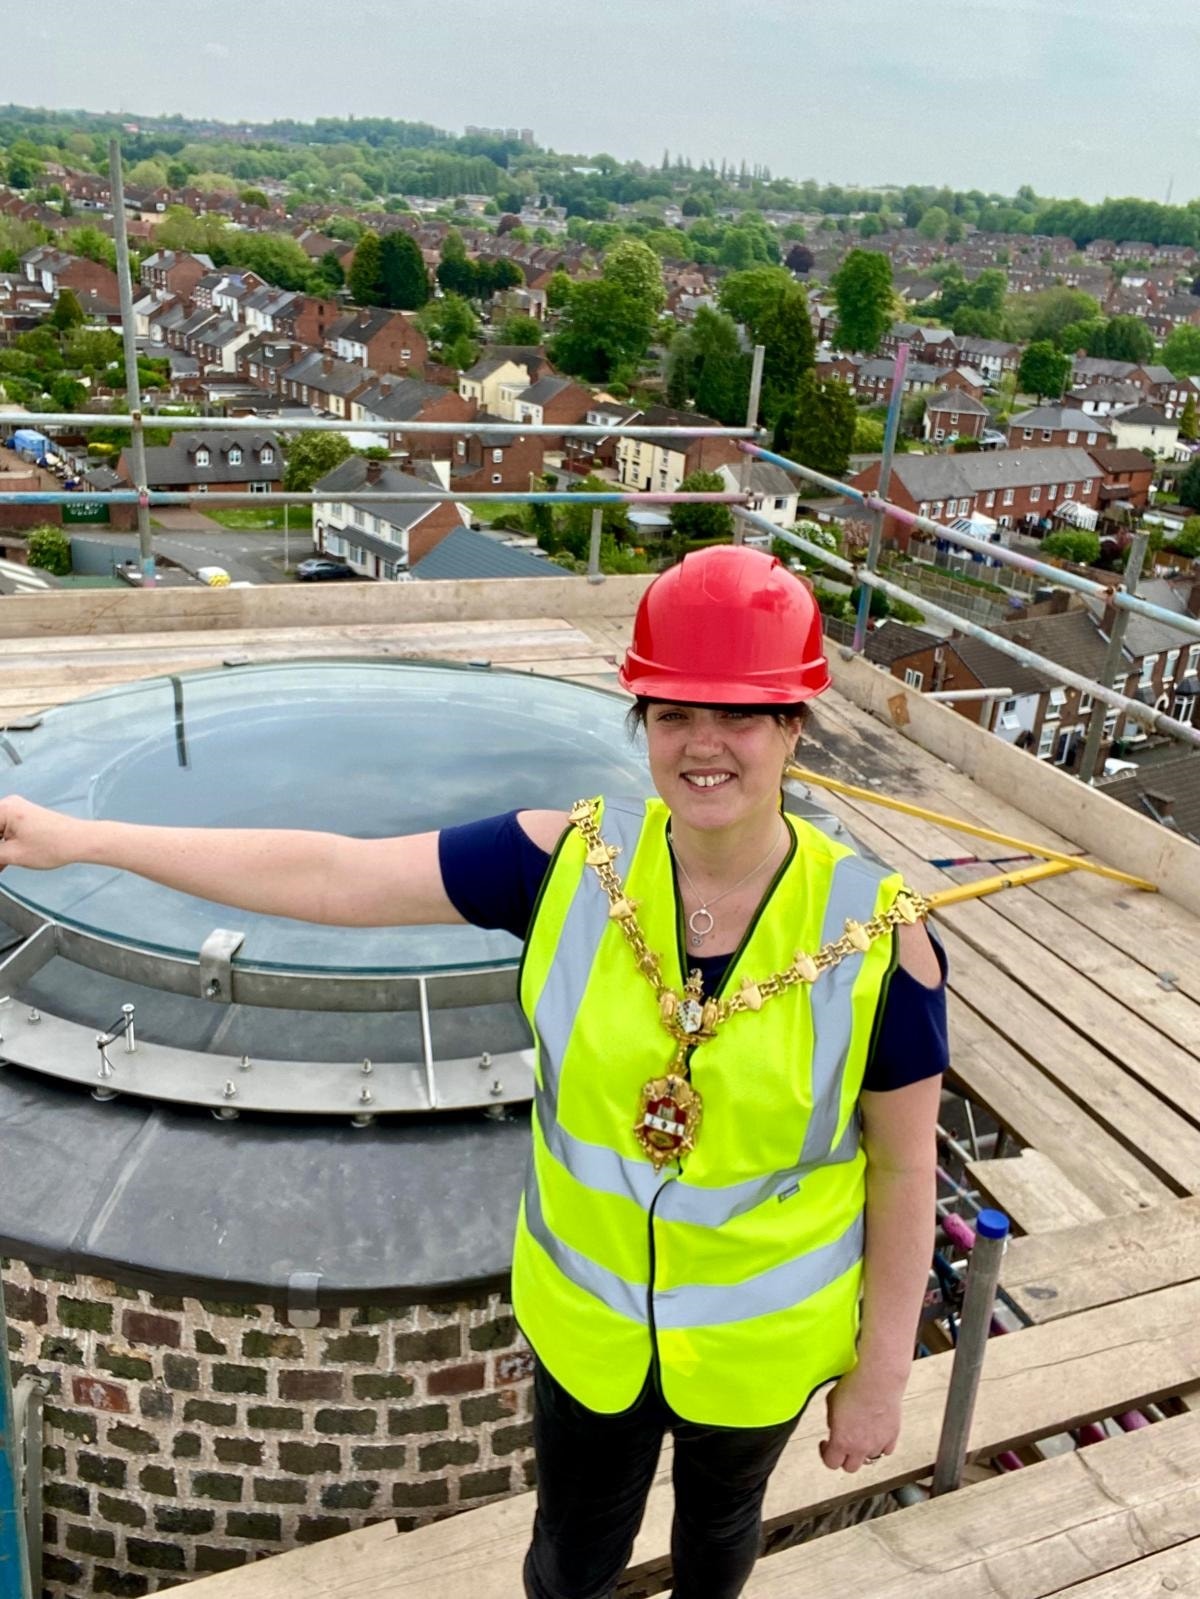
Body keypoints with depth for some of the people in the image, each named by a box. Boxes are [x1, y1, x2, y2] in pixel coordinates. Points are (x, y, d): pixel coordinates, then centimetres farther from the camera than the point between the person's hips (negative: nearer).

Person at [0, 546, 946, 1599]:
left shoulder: (875, 935, -24)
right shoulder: (571, 861, -22)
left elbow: (904, 1170, -13)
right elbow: (333, 876, -19)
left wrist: (881, 1372, -4)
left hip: (760, 1343, 0)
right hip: (584, 1317, 1)